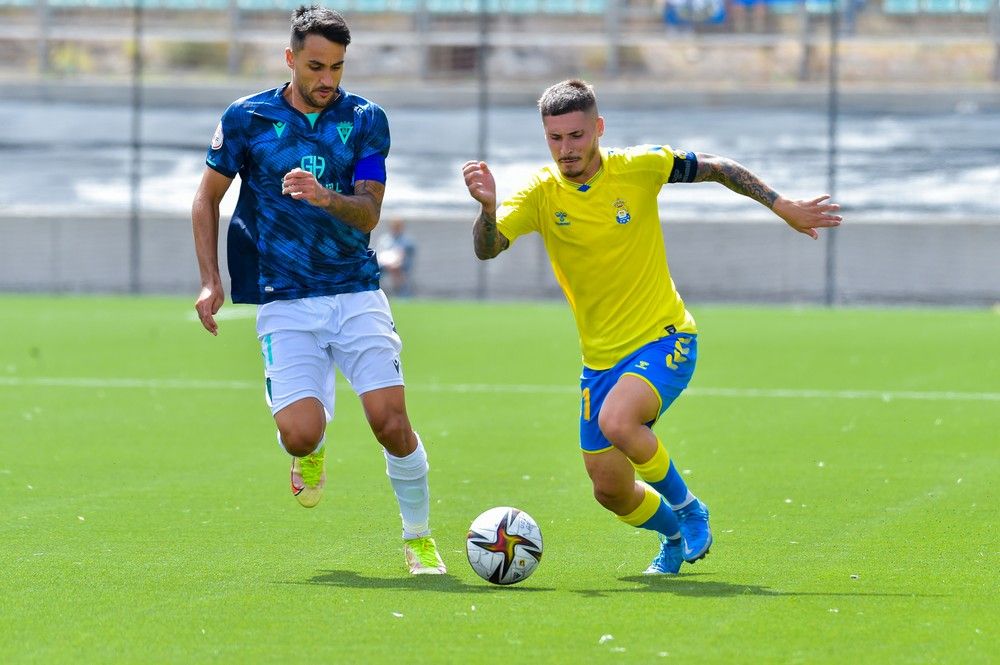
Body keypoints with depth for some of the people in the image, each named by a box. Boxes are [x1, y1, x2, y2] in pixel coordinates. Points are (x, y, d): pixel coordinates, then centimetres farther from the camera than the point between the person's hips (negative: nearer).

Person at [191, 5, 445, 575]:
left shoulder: (365, 120, 2)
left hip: (357, 292, 1)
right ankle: (314, 452, 23)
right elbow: (208, 198, 12)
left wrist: (326, 198, -27)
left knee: (391, 421, -13)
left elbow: (369, 213, -6)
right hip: (285, 303, -1)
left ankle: (419, 536, 9)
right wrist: (211, 281, 3)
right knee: (300, 435, -17)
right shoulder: (248, 118, 1)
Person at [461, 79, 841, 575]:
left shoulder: (639, 168, -10)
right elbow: (486, 249, -21)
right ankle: (676, 535, 36)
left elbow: (716, 168, 4)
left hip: (664, 339, -4)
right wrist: (487, 206, -41)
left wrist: (783, 208, 6)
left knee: (616, 421, -31)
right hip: (601, 358, 4)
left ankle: (687, 509, -5)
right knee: (611, 491, 3)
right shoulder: (541, 194, -7)